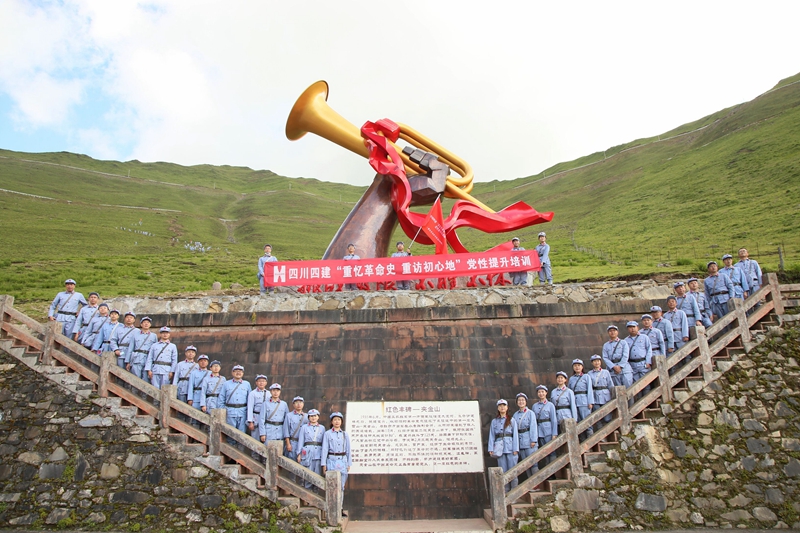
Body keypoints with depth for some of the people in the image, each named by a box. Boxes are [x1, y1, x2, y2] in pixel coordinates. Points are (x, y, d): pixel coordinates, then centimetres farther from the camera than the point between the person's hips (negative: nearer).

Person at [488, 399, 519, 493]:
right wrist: (491, 449, -2)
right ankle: (506, 491, 10)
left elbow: (515, 435, 1)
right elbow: (491, 436, 8)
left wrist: (515, 449, -7)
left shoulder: (512, 420, 7)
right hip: (500, 449, 2)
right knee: (503, 471, 3)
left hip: (510, 448, -2)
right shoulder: (494, 422, 12)